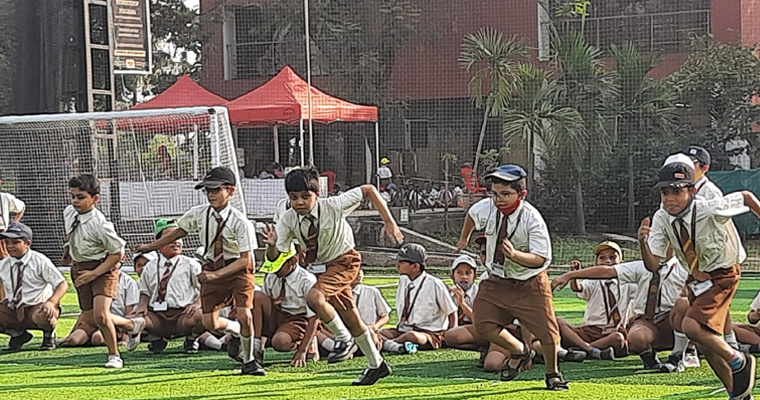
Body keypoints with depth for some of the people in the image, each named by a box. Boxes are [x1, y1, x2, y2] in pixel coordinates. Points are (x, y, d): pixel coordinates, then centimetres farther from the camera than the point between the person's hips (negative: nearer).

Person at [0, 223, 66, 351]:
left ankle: (48, 335, -1)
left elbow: (62, 284, -10)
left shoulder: (40, 261, -7)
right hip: (13, 310, 5)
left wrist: (51, 302, -27)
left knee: (43, 316, -41)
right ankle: (18, 334, 10)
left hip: (39, 306, -5)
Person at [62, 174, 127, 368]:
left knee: (100, 314, -22)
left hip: (103, 268, -8)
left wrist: (94, 273, -23)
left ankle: (114, 355, -1)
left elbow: (117, 253, -20)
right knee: (88, 318, 8)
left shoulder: (100, 224, -26)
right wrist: (68, 250, 19)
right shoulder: (69, 213, -5)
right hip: (79, 268, 8)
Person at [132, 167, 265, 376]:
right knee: (210, 323, -3)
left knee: (244, 315, -18)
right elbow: (179, 231, 12)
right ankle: (236, 332, 33)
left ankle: (248, 361, 6)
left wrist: (217, 274, -30)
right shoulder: (198, 214, -7)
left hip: (238, 269, -4)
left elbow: (245, 259, -21)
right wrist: (151, 246, 17)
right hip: (211, 268, 4)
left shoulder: (240, 222, -20)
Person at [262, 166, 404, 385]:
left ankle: (344, 338, -9)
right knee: (351, 320, 12)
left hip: (344, 261, -5)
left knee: (314, 297, -30)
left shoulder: (333, 206, -26)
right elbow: (274, 257, -16)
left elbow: (368, 190, -17)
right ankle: (377, 365, 29)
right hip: (321, 267, 5)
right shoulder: (288, 220, -16)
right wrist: (272, 245, -40)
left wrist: (389, 223, -19)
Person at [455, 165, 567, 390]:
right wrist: (464, 239, 29)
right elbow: (472, 215, 14)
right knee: (484, 325, -5)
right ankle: (519, 352, 24)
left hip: (529, 284, -4)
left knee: (546, 331, -5)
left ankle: (552, 375, 24)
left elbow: (541, 259, -29)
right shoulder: (486, 208, -13)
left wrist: (515, 254, -45)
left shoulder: (532, 219, -26)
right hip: (497, 280, 4)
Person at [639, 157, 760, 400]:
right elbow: (653, 266, -16)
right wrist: (643, 242, -34)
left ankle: (739, 362, -4)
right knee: (705, 343, 10)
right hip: (696, 278, 6)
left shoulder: (711, 210, -28)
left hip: (723, 274, -6)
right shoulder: (662, 219, -14)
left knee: (692, 327, -25)